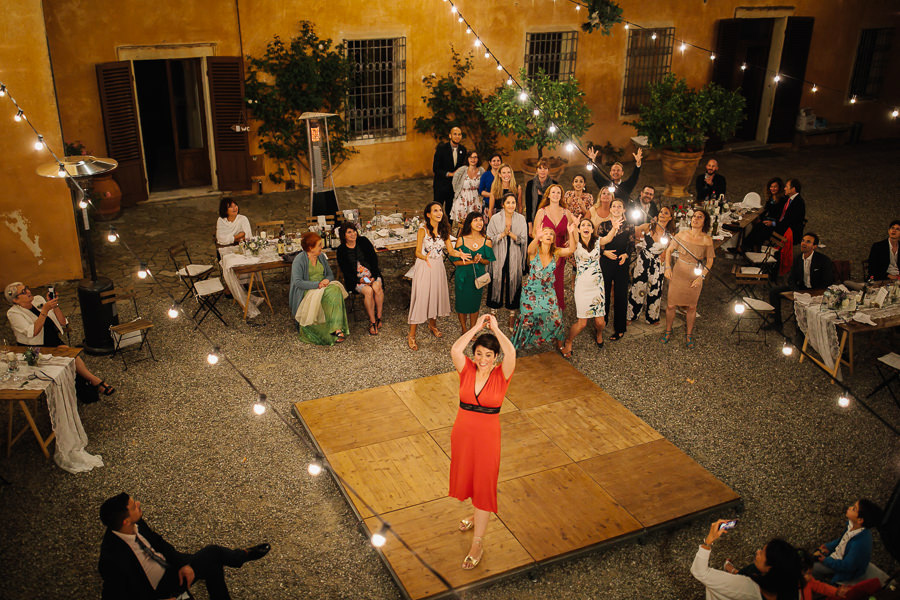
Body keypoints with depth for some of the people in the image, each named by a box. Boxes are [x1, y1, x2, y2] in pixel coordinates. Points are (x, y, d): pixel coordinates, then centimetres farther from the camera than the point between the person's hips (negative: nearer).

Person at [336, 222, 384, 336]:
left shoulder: (363, 241, 4)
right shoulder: (341, 250, 1)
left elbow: (374, 258, 4)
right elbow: (345, 270, -2)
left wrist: (373, 276, -8)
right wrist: (359, 280, -16)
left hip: (372, 275, 2)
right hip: (355, 279, -2)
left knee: (377, 287, -31)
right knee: (368, 291, -31)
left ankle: (379, 317, -17)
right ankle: (372, 321, -22)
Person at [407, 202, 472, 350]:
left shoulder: (444, 229, 3)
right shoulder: (423, 230, -12)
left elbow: (450, 250, 1)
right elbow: (418, 252, -13)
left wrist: (459, 254, -21)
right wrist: (425, 257, -35)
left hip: (438, 267, 5)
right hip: (424, 267, -5)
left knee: (436, 295, 15)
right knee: (420, 298, -5)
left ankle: (432, 324, 41)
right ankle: (411, 335, 2)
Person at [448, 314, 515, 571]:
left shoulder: (501, 374, -11)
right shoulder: (467, 370, -6)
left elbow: (511, 352, -30)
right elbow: (455, 349, -25)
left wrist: (495, 328, -20)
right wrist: (478, 326, -19)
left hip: (487, 436, -3)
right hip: (462, 432, 3)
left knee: (484, 485, 3)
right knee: (467, 478, 22)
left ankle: (478, 543, 12)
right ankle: (477, 515, 50)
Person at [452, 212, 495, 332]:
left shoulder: (486, 241, -6)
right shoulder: (461, 240, -11)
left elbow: (488, 261, 3)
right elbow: (456, 261, -8)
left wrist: (480, 260, -19)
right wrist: (471, 261, -21)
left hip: (478, 276, 2)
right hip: (463, 276, -2)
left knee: (475, 303, 13)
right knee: (462, 302, 9)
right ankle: (464, 329, 30)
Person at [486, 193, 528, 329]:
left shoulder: (521, 219, 1)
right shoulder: (495, 218, -3)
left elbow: (523, 240, -2)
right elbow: (490, 239, -4)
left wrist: (510, 233, -16)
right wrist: (503, 233, -17)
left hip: (514, 258, 1)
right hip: (498, 257, -1)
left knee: (514, 281, 3)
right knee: (496, 281, 4)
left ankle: (512, 313, 14)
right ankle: (493, 310, 20)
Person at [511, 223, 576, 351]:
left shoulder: (556, 253, -4)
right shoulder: (535, 251, -11)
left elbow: (571, 249, -22)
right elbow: (530, 248, -37)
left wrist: (571, 233, -40)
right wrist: (537, 237, -59)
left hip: (548, 292, 2)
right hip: (531, 292, -2)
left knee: (555, 318, -6)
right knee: (527, 319, -3)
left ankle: (559, 345, 16)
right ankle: (518, 344, 20)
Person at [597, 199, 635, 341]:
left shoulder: (629, 226, 4)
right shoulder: (603, 225, 4)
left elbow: (632, 246, 7)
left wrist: (626, 255, -10)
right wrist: (605, 252, -11)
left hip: (622, 264, 0)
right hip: (605, 262, 1)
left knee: (620, 295, 1)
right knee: (603, 293, 5)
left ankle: (620, 329, 9)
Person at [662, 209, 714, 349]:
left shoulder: (707, 240, -9)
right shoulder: (681, 235, -7)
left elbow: (709, 261, -1)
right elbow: (669, 250, 5)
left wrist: (701, 277, -10)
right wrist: (668, 267, -4)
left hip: (695, 278, 0)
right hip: (677, 275, 0)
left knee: (691, 307, 11)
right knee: (671, 305, 5)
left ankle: (689, 335, 30)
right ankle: (668, 331, 28)